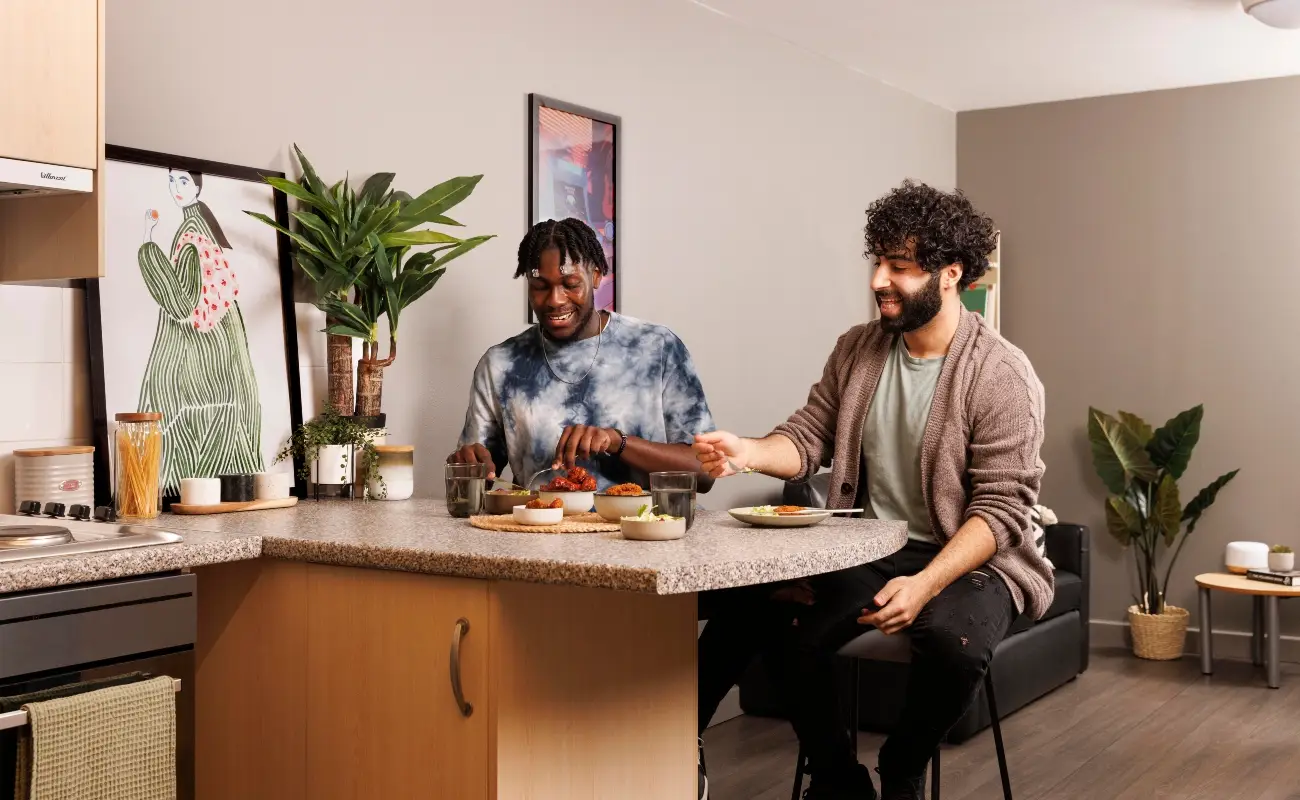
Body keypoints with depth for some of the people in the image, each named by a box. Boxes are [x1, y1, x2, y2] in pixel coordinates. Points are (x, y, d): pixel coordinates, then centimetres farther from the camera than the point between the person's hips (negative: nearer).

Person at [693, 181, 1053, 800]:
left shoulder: (1002, 375, -13)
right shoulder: (857, 349, 4)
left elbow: (1000, 509, -17)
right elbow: (808, 439, 4)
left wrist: (925, 585, -30)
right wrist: (749, 452, -19)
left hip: (968, 559, -5)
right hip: (865, 549, 5)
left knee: (953, 640, -36)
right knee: (750, 614, -17)